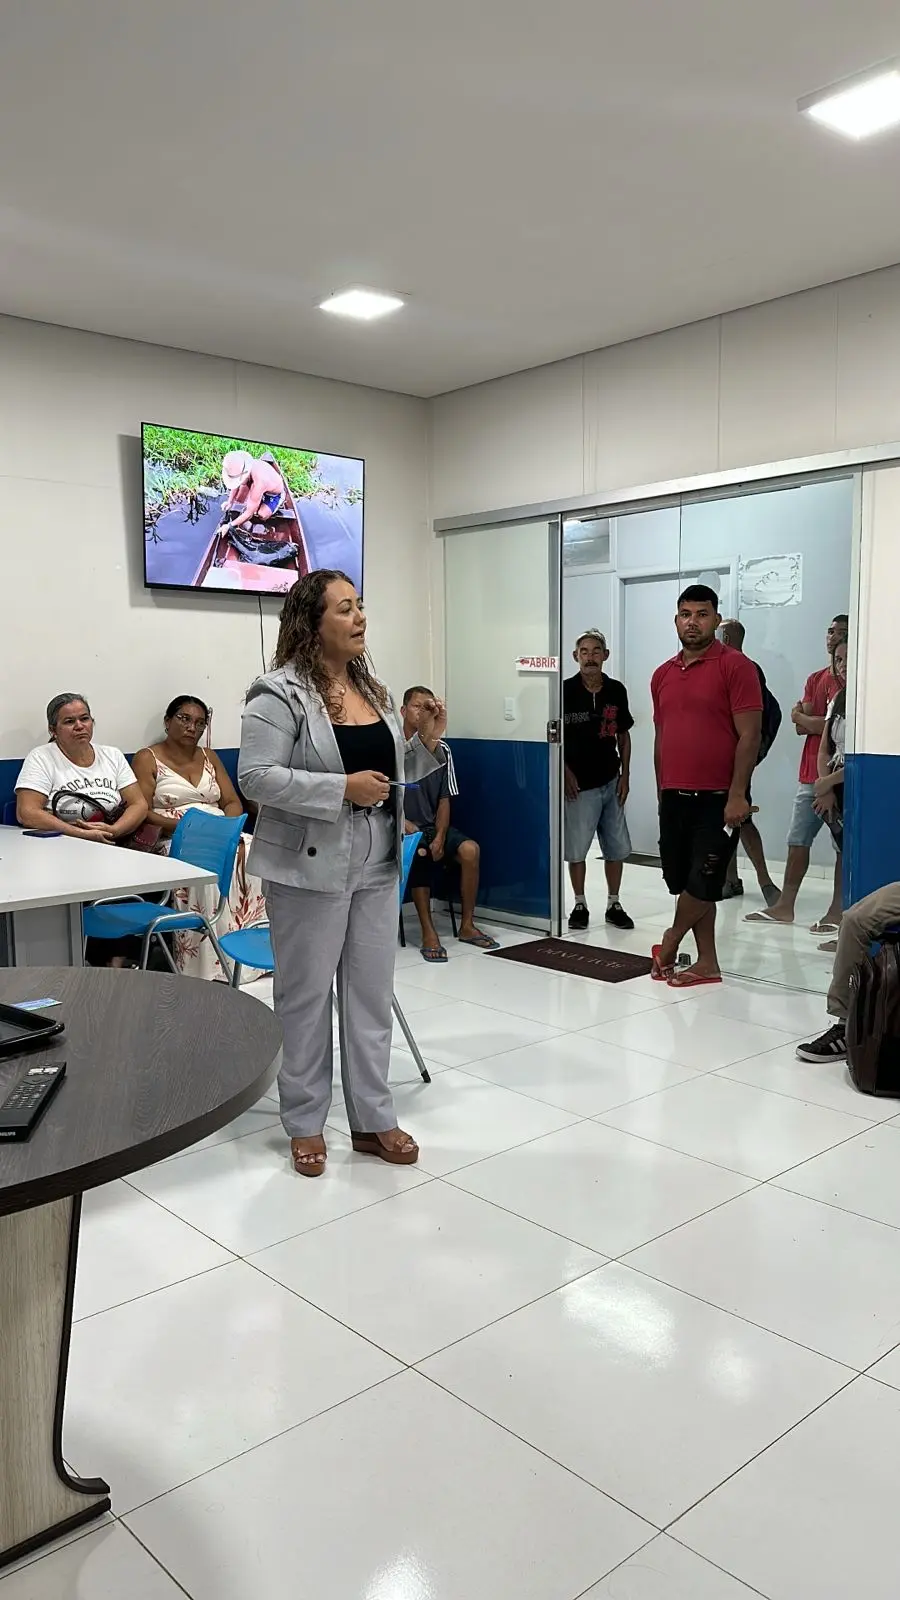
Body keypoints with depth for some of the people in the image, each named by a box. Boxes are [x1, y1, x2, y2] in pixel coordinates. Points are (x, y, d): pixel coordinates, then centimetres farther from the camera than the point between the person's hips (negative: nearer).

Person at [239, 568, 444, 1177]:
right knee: (307, 996, 6)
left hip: (377, 867, 7)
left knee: (373, 994, 12)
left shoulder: (373, 687, 11)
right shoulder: (280, 693, -12)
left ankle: (373, 1119, 26)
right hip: (311, 868, -7)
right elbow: (256, 777, -19)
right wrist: (342, 789, -22)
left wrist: (427, 740, -1)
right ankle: (305, 1123, 23)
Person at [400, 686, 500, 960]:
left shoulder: (441, 750, 4)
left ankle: (467, 925, -8)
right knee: (419, 853, -35)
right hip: (402, 828, -4)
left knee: (470, 849, -21)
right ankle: (428, 933, -27)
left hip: (433, 826, 4)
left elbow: (444, 800, 4)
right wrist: (404, 823, -20)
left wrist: (440, 837, -10)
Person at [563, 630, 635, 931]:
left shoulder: (616, 690, 3)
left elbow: (623, 736, 10)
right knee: (576, 848, 3)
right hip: (578, 784, -3)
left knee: (616, 847, 8)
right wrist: (566, 772, -8)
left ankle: (614, 904, 20)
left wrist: (625, 775, 5)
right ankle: (580, 904, 17)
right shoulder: (565, 691, -6)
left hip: (611, 782, 3)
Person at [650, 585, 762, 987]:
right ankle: (707, 963, 19)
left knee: (702, 883, -3)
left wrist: (737, 795, -17)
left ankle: (669, 943, 21)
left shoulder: (735, 666, -6)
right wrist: (661, 793, 16)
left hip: (718, 798, -6)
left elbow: (749, 735, -11)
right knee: (685, 882, 8)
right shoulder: (662, 675, 12)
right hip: (674, 798, 6)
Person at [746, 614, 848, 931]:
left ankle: (837, 912, 4)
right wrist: (824, 722, -10)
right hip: (810, 774, 7)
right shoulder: (815, 679, 16)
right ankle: (784, 906, 17)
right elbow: (801, 726, 8)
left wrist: (806, 717, -1)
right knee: (797, 841, 9)